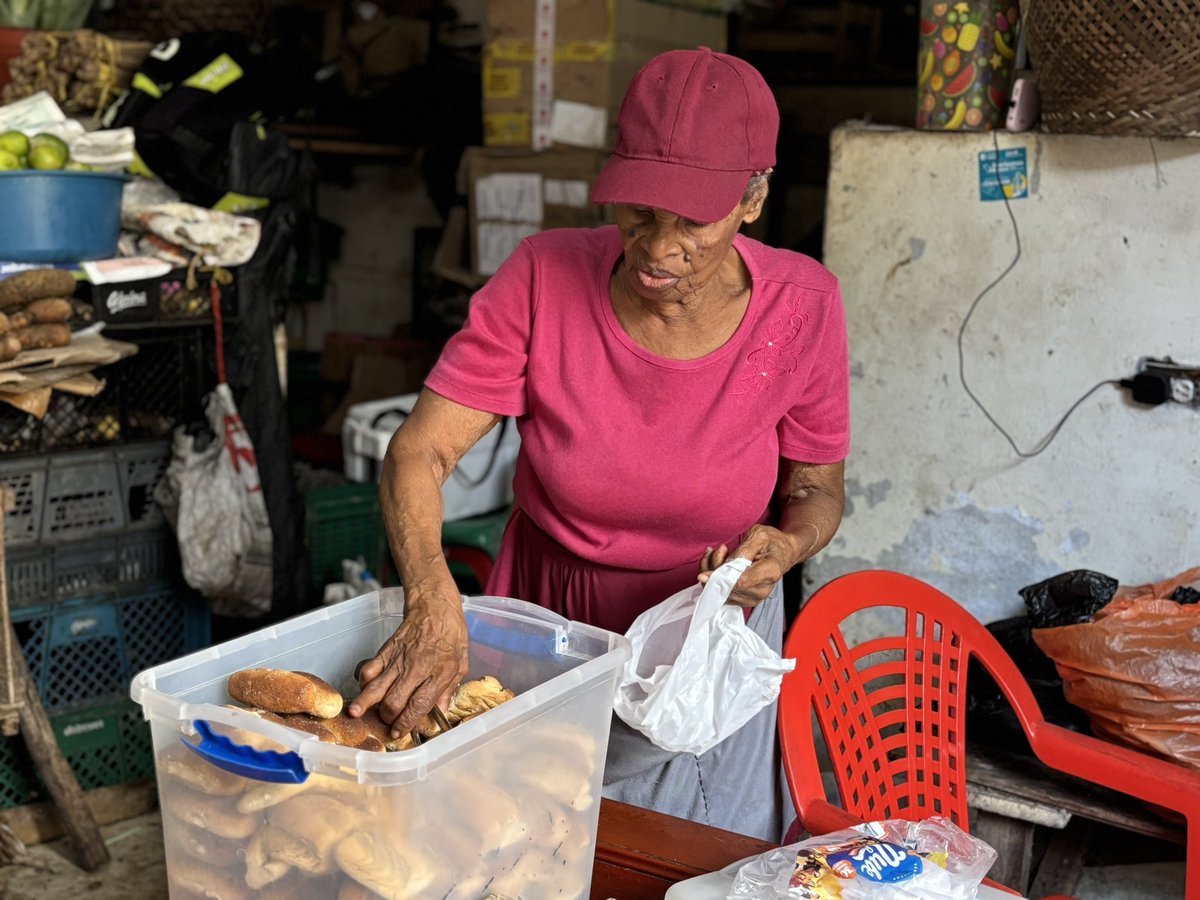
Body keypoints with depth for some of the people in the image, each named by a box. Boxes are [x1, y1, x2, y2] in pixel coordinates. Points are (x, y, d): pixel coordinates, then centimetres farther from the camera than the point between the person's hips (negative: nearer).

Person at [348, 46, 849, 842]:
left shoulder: (802, 307, -18)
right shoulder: (544, 278, -20)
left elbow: (818, 487, -4)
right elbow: (419, 452, -22)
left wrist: (784, 548, -27)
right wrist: (433, 603, -40)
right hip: (544, 615, 0)